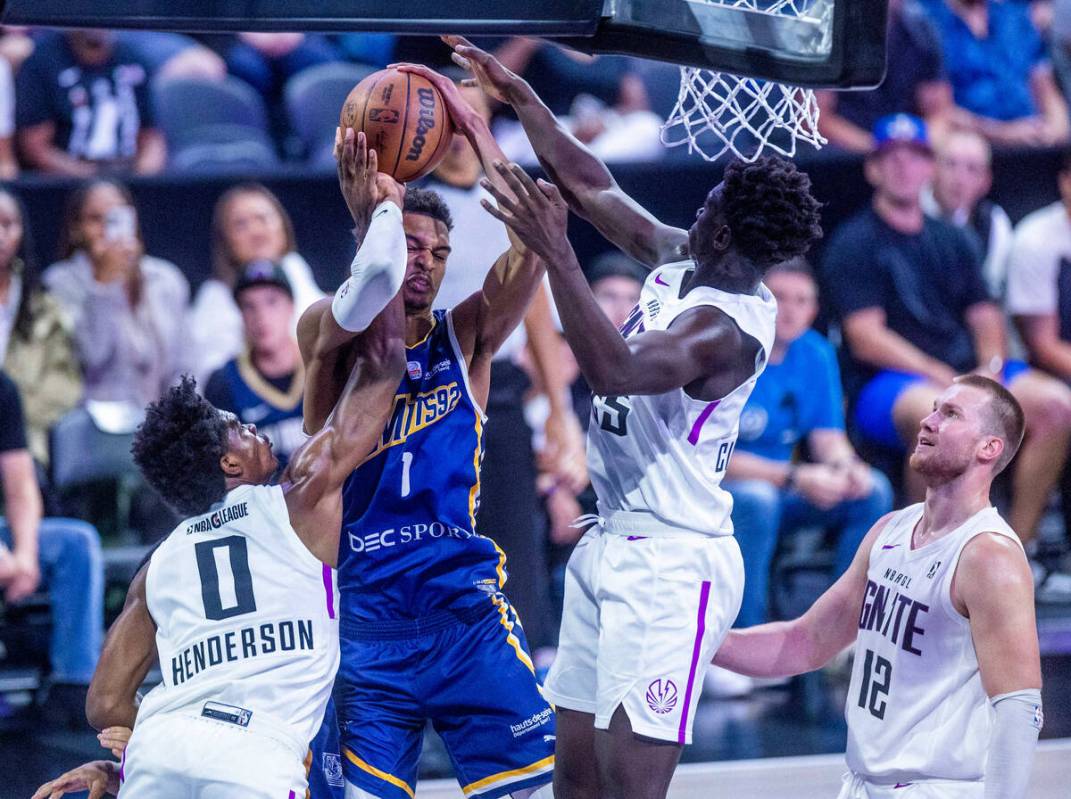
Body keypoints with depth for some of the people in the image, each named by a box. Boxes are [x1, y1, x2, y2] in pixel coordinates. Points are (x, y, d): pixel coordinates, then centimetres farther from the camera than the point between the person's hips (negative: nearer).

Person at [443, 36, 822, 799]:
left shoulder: (729, 328, -21)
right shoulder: (681, 264, 6)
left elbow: (617, 369, -37)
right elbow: (594, 188, 18)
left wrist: (557, 256, -41)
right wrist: (519, 99, 18)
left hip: (670, 564, -10)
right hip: (611, 545, 10)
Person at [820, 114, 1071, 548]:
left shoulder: (952, 240, 21)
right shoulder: (853, 243, 1)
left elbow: (985, 317, 19)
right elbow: (866, 340, -8)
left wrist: (991, 366, -6)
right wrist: (948, 382, -16)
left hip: (968, 370, 6)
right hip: (884, 384, -6)